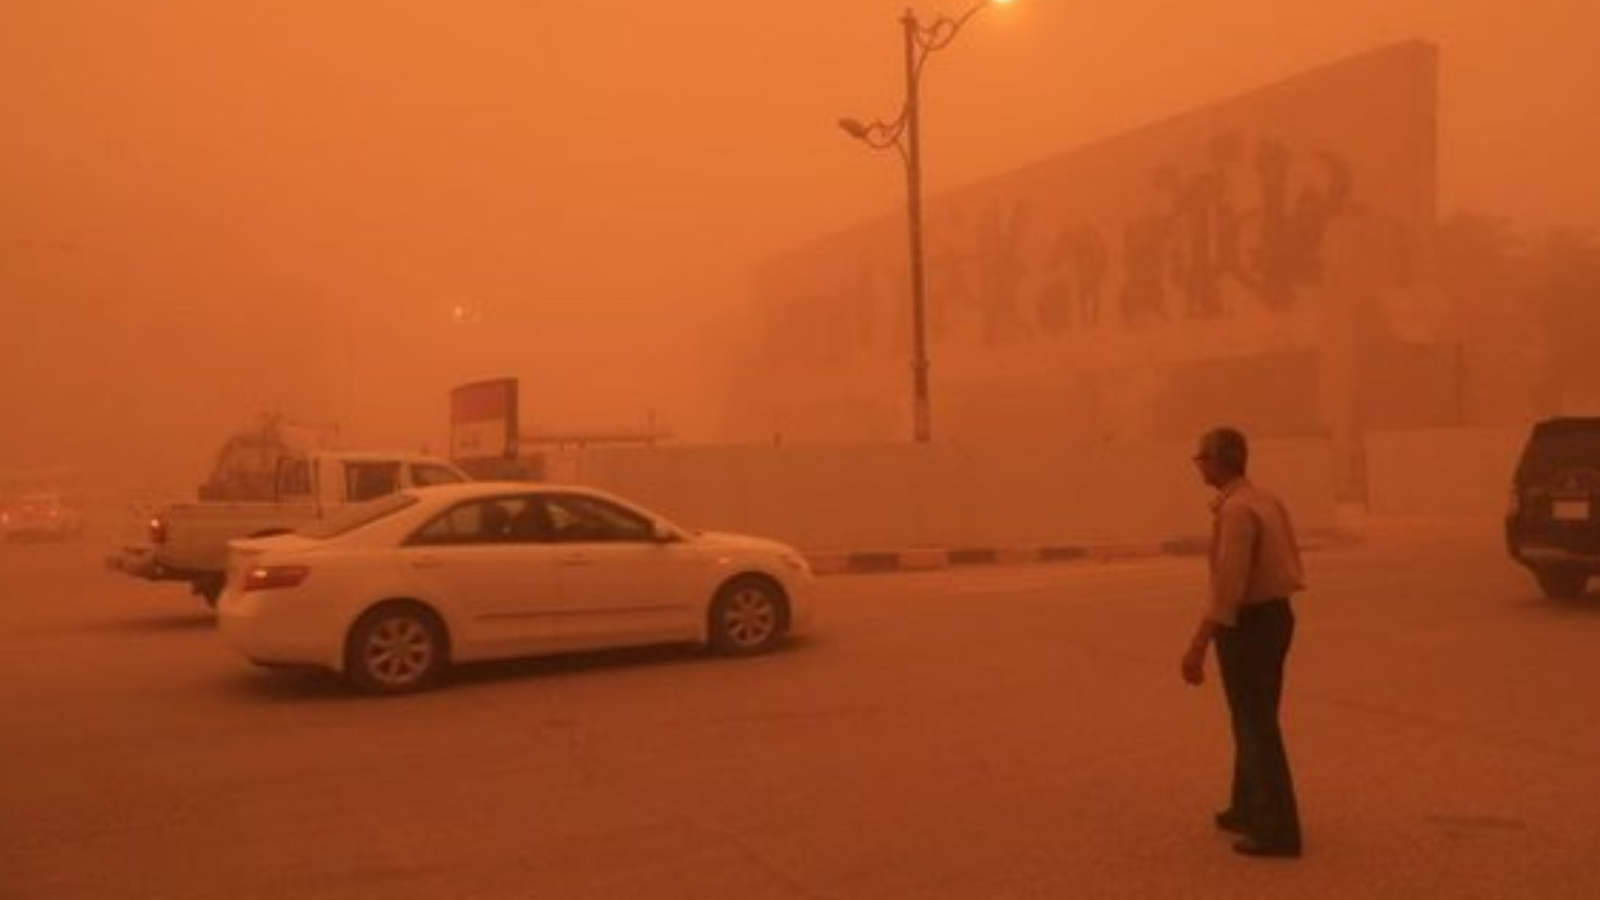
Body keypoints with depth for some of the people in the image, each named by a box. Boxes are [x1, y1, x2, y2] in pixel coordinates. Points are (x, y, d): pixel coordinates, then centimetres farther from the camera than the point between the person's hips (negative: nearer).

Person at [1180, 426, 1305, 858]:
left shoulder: (1236, 510, -22)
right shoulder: (1268, 501, 8)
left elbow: (1227, 587, -26)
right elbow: (1290, 566, 14)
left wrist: (1197, 646, -25)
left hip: (1246, 624, -10)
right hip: (1276, 615, 10)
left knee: (1257, 726, -1)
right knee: (1253, 719, 20)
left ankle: (1277, 829, 6)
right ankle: (1248, 810, 34)